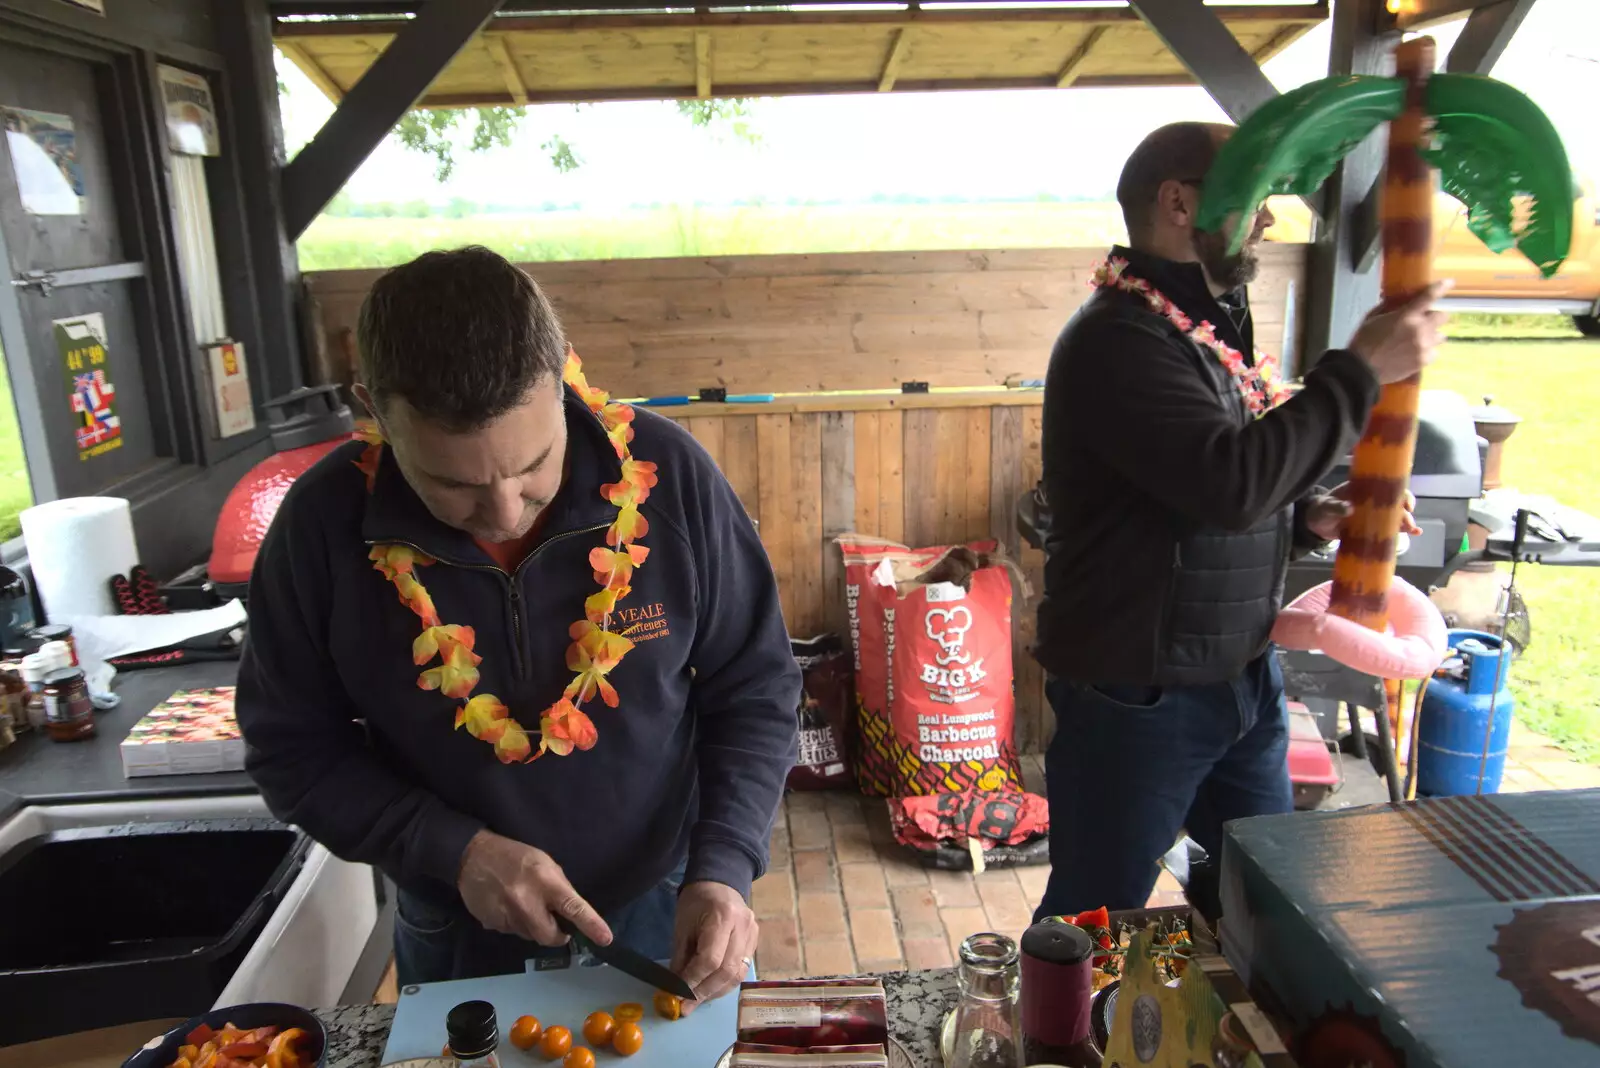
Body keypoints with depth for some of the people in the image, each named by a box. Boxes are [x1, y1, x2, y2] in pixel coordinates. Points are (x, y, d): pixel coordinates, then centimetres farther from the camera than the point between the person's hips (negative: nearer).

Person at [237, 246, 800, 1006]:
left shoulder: (668, 476, -21)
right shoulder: (324, 525, -19)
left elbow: (755, 691, -10)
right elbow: (294, 748, -7)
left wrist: (723, 868, -21)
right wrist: (453, 850, -20)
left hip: (667, 910, 0)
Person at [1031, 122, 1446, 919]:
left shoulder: (1212, 326, 10)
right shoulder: (1118, 340, -21)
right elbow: (1231, 482, -32)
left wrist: (1309, 519, 0)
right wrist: (1361, 370, -21)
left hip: (1240, 675, 9)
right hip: (1137, 693, -9)